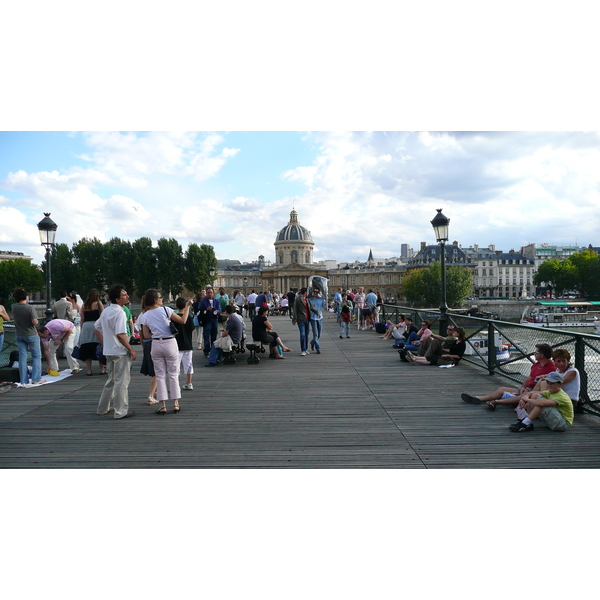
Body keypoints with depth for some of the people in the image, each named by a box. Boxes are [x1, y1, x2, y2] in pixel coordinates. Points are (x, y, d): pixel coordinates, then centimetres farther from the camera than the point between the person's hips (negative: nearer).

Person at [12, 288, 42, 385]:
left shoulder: (14, 307, -5)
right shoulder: (30, 308, -19)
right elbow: (35, 322, -22)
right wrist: (37, 321, -2)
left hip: (19, 336, 5)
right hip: (31, 335, -4)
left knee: (22, 358, 8)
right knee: (36, 357, 6)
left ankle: (24, 381, 9)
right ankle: (36, 379, 2)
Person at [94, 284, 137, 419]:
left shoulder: (105, 311, 11)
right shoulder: (120, 313, -18)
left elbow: (97, 329, 19)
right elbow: (120, 334, -23)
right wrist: (131, 350, -16)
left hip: (108, 351, 9)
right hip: (120, 352, -9)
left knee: (111, 380, 21)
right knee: (122, 381, 0)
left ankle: (103, 408, 29)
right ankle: (121, 411, 5)